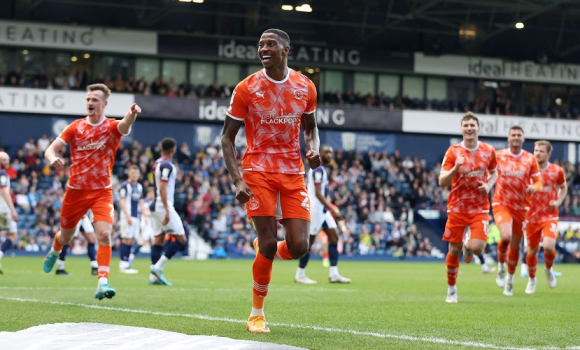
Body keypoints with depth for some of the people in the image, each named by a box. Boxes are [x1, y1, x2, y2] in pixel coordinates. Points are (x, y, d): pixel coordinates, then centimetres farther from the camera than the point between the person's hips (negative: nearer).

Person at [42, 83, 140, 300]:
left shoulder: (112, 126, -7)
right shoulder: (75, 127, -1)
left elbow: (125, 126, -31)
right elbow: (51, 149, -4)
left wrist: (132, 114, -56)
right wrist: (53, 158, -29)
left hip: (102, 192, -2)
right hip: (75, 190, 2)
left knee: (104, 234, -21)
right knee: (66, 236, 16)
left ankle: (102, 284, -22)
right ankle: (54, 252, 52)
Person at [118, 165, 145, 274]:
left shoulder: (139, 187, 16)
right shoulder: (125, 186, -6)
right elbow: (122, 201, -10)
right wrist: (127, 216, -17)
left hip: (136, 216, 7)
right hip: (127, 216, -7)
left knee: (132, 240, 5)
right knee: (126, 239, -9)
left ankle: (126, 265, 8)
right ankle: (123, 266, -8)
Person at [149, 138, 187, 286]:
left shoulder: (157, 163, 13)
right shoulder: (167, 166, -14)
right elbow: (162, 189, -21)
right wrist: (167, 210, -23)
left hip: (156, 206, 9)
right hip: (163, 206, -9)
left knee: (158, 240, 9)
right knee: (180, 239, -5)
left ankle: (154, 276, 6)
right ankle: (158, 267, -11)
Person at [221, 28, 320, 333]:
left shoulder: (305, 87, 2)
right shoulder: (246, 88, -6)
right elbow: (227, 138, -2)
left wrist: (313, 149, -5)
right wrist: (237, 180, -14)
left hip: (293, 173, 3)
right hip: (258, 171, -3)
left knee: (298, 247, -9)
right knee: (268, 244, -10)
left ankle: (266, 249, 29)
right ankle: (257, 314, 9)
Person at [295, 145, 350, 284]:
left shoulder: (321, 169, 16)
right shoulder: (318, 169, -15)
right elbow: (318, 193, -22)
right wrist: (333, 210, -25)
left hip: (323, 210, 10)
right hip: (315, 209, -10)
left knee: (334, 237, 4)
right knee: (309, 240, -4)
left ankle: (334, 274, 2)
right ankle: (300, 275, 4)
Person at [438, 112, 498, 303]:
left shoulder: (488, 151, 1)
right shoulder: (453, 152, -5)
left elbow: (493, 172, 19)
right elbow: (442, 182, -8)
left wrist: (489, 185, -2)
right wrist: (456, 168, -26)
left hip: (480, 208, 1)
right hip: (457, 208, 0)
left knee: (477, 248, -18)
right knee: (454, 250, 1)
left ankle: (468, 245, 21)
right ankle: (451, 290, 20)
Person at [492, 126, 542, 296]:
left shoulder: (530, 159, 1)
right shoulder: (498, 156, -2)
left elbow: (538, 182, 3)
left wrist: (533, 187, -19)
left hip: (521, 207, 2)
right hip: (501, 204, -2)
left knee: (515, 245, 9)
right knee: (505, 236, -26)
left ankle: (510, 279, 29)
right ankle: (501, 266, 3)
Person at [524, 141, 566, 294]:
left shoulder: (557, 171, -3)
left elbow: (563, 187, 15)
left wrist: (558, 202, -3)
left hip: (550, 216, -1)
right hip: (532, 216, 1)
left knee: (549, 246, -21)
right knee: (532, 251, 7)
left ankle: (548, 269, 12)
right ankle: (532, 279, 33)